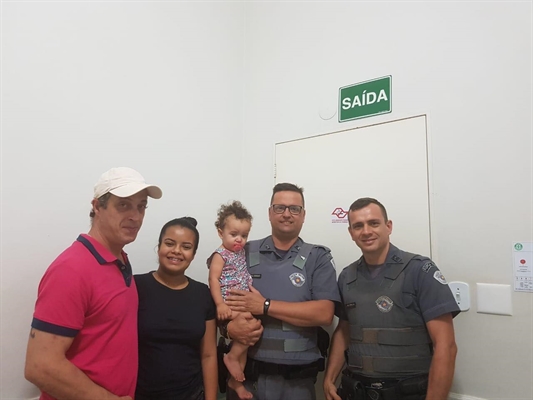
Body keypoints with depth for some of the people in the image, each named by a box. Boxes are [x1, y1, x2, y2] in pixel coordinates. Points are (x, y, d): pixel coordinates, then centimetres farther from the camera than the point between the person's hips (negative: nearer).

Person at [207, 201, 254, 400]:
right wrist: (220, 304, -29)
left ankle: (235, 380, 32)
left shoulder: (241, 252, 11)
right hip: (229, 304, -8)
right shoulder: (220, 255, -12)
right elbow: (213, 280, -20)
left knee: (246, 337, 14)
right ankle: (232, 357, -2)